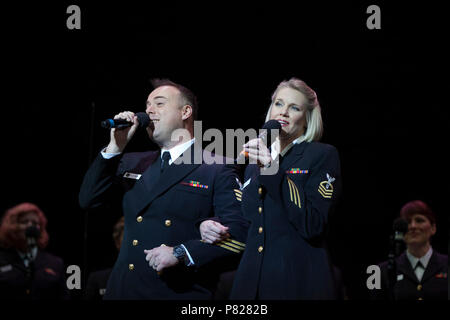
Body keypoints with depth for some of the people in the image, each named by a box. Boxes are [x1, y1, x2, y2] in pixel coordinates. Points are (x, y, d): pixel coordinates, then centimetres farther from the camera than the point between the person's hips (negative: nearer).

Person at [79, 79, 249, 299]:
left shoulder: (218, 171, -1)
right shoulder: (132, 163, 17)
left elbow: (239, 233, -11)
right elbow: (88, 200, 7)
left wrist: (181, 253, -21)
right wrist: (115, 148, 0)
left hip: (181, 292, -5)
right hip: (124, 290, 5)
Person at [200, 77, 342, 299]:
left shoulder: (323, 155, -3)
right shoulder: (254, 162, 16)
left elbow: (312, 226, -15)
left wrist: (273, 170, -18)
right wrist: (210, 225, 3)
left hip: (298, 280, -5)